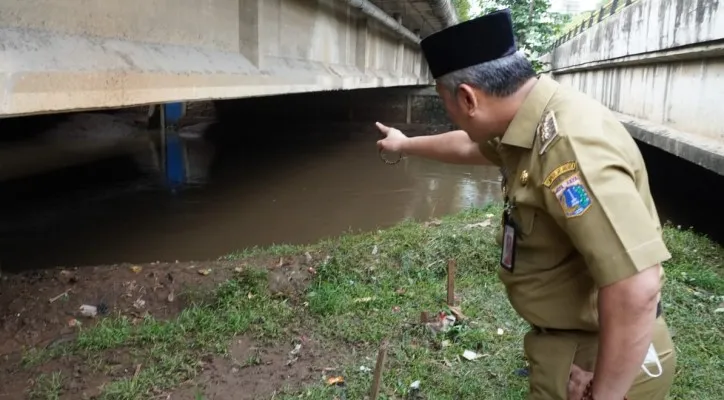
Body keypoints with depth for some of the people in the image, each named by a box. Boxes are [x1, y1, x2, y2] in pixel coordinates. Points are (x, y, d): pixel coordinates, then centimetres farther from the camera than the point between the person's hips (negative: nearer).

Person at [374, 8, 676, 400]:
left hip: (602, 356, -9)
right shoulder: (531, 125, 0)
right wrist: (405, 144, 34)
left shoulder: (568, 144, -32)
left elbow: (637, 288, -36)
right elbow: (468, 146, 22)